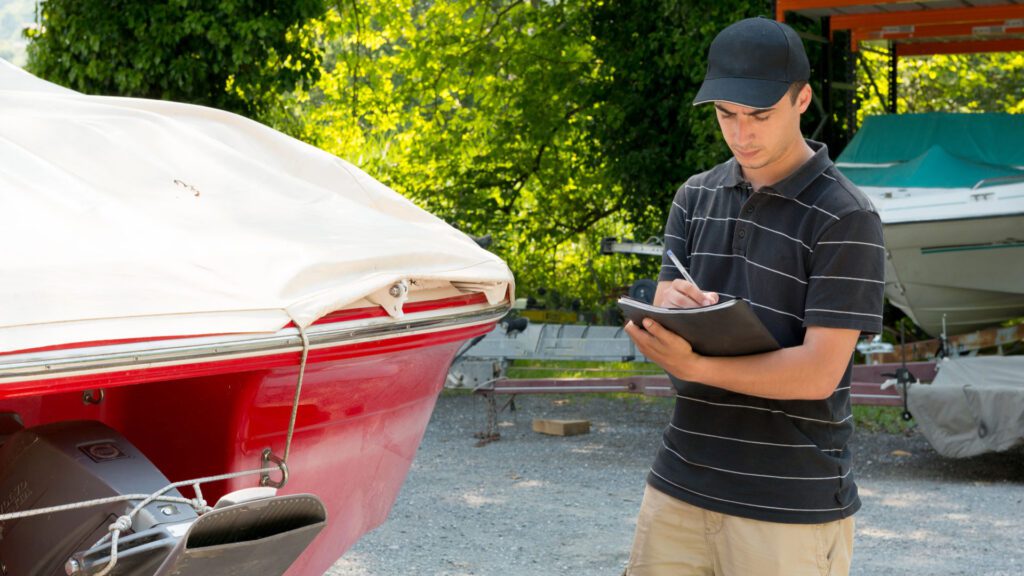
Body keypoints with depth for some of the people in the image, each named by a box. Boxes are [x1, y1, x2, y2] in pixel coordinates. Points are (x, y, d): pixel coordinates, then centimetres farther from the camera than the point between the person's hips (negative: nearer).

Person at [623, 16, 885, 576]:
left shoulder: (845, 219, -9)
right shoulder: (695, 198, 9)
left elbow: (819, 373, -15)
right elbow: (659, 336, 4)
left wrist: (694, 365, -22)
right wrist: (674, 308, -19)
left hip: (792, 505, -5)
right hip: (680, 486, 5)